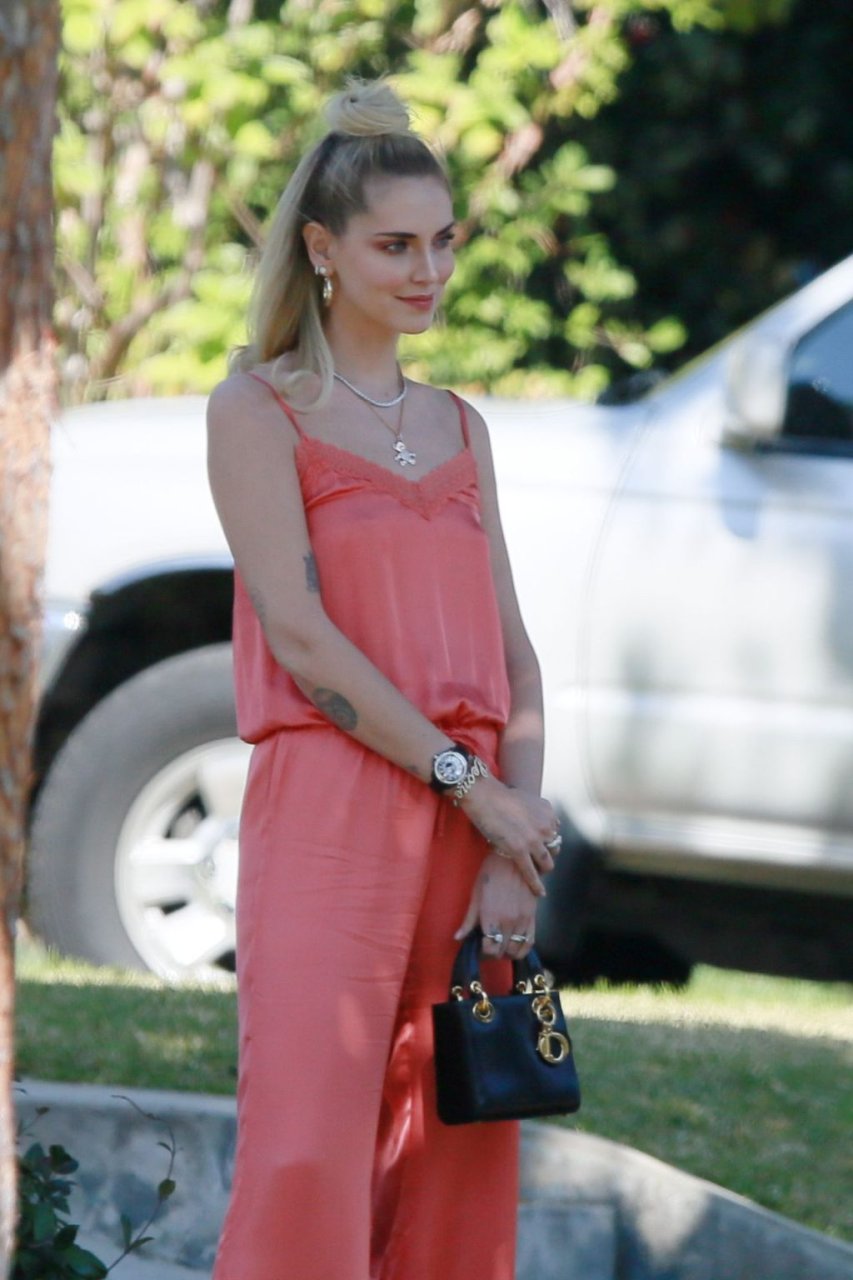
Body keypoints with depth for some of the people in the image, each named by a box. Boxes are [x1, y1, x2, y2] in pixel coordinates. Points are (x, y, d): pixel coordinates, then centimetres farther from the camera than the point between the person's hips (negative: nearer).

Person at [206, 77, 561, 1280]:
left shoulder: (459, 429, 17)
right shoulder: (259, 410, 1)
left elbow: (512, 656, 11)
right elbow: (299, 636, -10)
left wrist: (516, 854, -3)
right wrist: (470, 784, -12)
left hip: (470, 823, 6)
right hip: (328, 809, -5)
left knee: (457, 1178, 3)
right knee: (307, 1159, -13)